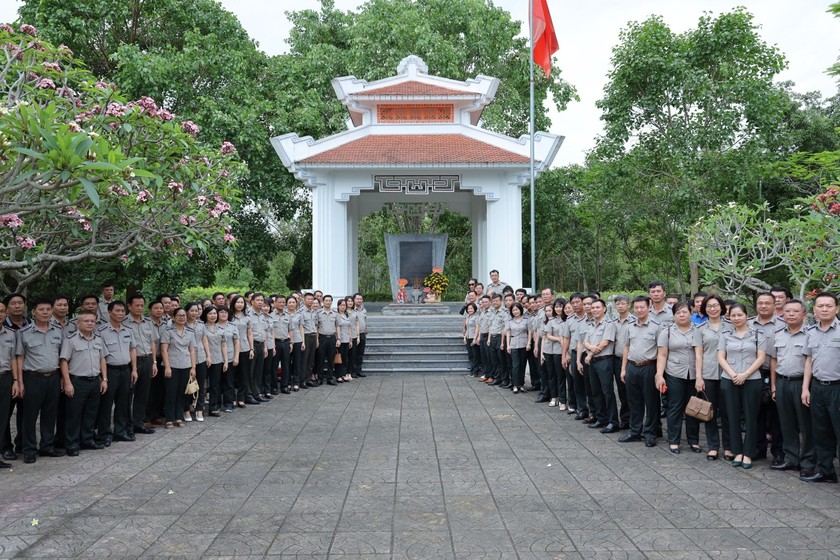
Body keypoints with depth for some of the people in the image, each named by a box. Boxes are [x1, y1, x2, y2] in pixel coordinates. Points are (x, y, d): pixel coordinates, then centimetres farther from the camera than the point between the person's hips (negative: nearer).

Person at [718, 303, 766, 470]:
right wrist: (733, 374, -11)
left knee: (750, 417, 1)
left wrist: (745, 374, -13)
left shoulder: (757, 334, 2)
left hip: (752, 380, -2)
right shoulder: (725, 335, 7)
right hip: (729, 380, 2)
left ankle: (748, 454, 10)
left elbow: (761, 358, -3)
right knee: (733, 416, 5)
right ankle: (737, 452, 15)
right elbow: (721, 357, 4)